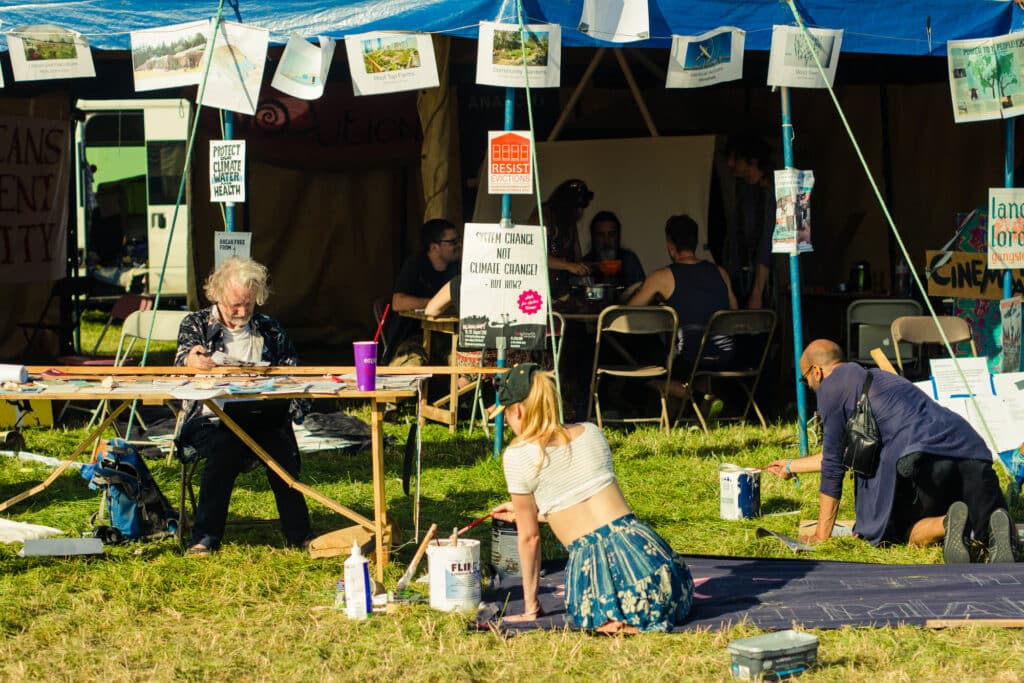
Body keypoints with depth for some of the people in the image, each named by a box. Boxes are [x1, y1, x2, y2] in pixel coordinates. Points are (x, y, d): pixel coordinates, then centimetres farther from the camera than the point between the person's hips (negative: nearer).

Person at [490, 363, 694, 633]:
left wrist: (530, 605, 15)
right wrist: (528, 511, 39)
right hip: (638, 540, 5)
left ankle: (613, 623, -4)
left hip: (591, 558, -5)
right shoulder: (591, 431, 13)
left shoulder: (518, 455, -3)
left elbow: (529, 536, 4)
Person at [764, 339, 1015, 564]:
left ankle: (947, 524, -19)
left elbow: (833, 464, 10)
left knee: (902, 533, 12)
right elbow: (844, 454, 49)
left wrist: (822, 534, 17)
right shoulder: (874, 378, 36)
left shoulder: (832, 386, 10)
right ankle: (996, 525, -24)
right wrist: (791, 466, 63)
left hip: (920, 457, -7)